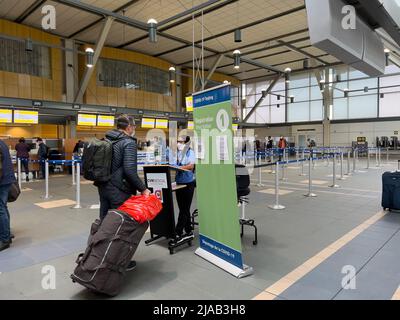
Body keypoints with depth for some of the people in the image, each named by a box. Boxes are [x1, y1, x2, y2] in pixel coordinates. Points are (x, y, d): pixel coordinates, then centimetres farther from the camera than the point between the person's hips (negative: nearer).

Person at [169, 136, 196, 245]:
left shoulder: (190, 152, -7)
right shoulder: (177, 153, 8)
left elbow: (191, 166, -19)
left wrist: (178, 167, -27)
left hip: (188, 183, -6)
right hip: (179, 183, 6)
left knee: (184, 209, -1)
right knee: (183, 209, 12)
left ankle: (178, 234, 1)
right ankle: (189, 232, 23)